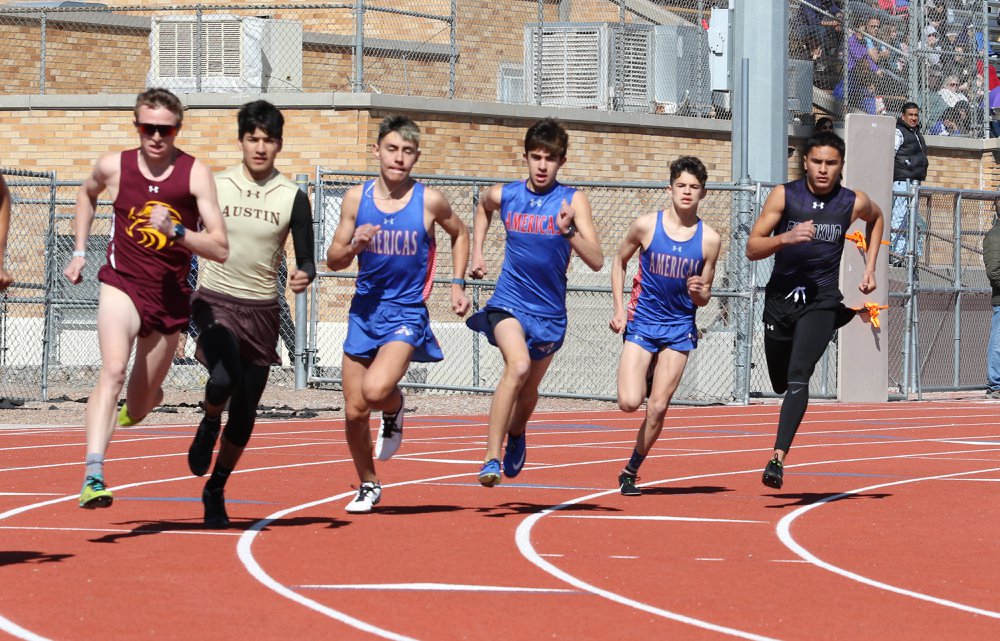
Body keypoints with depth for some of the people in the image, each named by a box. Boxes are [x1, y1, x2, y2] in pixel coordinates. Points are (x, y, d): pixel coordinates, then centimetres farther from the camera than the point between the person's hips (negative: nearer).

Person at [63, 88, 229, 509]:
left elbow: (220, 249, -13)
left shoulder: (195, 174, -10)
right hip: (122, 284, -1)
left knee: (136, 411, 13)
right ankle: (93, 477, -40)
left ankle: (150, 393, 53)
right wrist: (80, 252, 18)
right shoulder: (113, 167, -3)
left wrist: (176, 231, -28)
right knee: (113, 369, -29)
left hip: (170, 296, 1)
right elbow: (87, 193, 23)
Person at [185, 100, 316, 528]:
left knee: (245, 414, 5)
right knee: (225, 378, -29)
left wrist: (304, 275, -23)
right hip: (215, 300, -2)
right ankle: (208, 426, 5)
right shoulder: (213, 187, 0)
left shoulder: (293, 198, 0)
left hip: (261, 311, 2)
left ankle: (216, 491, 25)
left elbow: (307, 259, -1)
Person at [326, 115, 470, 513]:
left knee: (375, 390, -28)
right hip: (364, 312, 3)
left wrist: (457, 283, 6)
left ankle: (394, 407, 10)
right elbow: (333, 261, 3)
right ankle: (368, 486, 28)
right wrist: (353, 247, -18)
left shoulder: (429, 201, -7)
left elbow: (460, 234, 14)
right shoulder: (356, 198, -2)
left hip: (407, 314, -3)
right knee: (354, 412, 5)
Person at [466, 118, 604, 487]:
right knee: (518, 366, -29)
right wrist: (477, 252, 16)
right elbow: (483, 208, 25)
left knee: (529, 390, 18)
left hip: (549, 312, 1)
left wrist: (568, 231, -33)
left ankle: (516, 433, 53)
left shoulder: (572, 200, -9)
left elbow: (596, 261, -18)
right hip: (509, 301, -1)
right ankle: (492, 458, -27)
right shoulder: (504, 195, -2)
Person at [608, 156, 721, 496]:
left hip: (679, 328, 1)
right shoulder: (646, 225, -5)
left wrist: (698, 291, -18)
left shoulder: (709, 239, -3)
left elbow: (703, 298, 7)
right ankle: (639, 380, 22)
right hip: (641, 324, -1)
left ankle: (631, 471, 15)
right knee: (629, 403, -15)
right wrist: (619, 310, 3)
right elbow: (619, 262, 11)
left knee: (657, 409, -4)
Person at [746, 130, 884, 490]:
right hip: (780, 298, 2)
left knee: (798, 376, -23)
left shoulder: (854, 203, -2)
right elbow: (752, 249, -8)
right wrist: (786, 237, -26)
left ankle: (779, 458, -30)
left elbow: (876, 218, 24)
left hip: (821, 300, -2)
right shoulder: (784, 195, -6)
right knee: (782, 384, 15)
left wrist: (869, 268, 16)